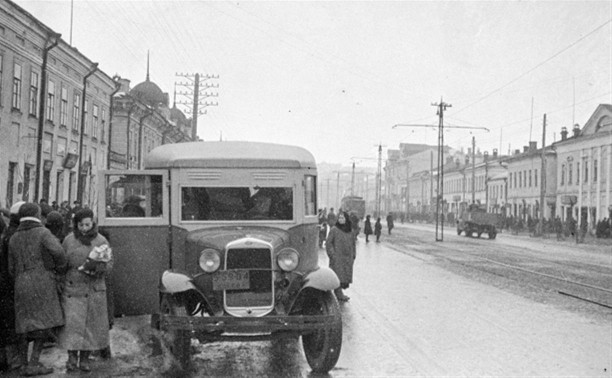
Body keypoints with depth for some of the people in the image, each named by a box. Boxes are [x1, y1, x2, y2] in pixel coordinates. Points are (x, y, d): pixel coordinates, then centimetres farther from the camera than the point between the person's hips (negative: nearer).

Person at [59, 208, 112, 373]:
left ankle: (85, 358, 14)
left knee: (92, 323, 2)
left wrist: (98, 266, -19)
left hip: (94, 288, 0)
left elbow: (109, 264, 1)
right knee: (72, 321, -8)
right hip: (72, 287, 0)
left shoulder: (101, 241, 1)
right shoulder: (68, 240, 3)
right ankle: (72, 358, -1)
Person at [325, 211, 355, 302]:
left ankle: (338, 292, 16)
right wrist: (332, 254, -13)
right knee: (339, 275, -8)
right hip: (337, 257, -5)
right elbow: (328, 243, -6)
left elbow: (353, 243, 17)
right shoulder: (334, 230, -6)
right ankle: (339, 294, -4)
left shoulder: (350, 230, 9)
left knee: (346, 275, 5)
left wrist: (353, 255, 12)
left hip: (348, 258, 5)